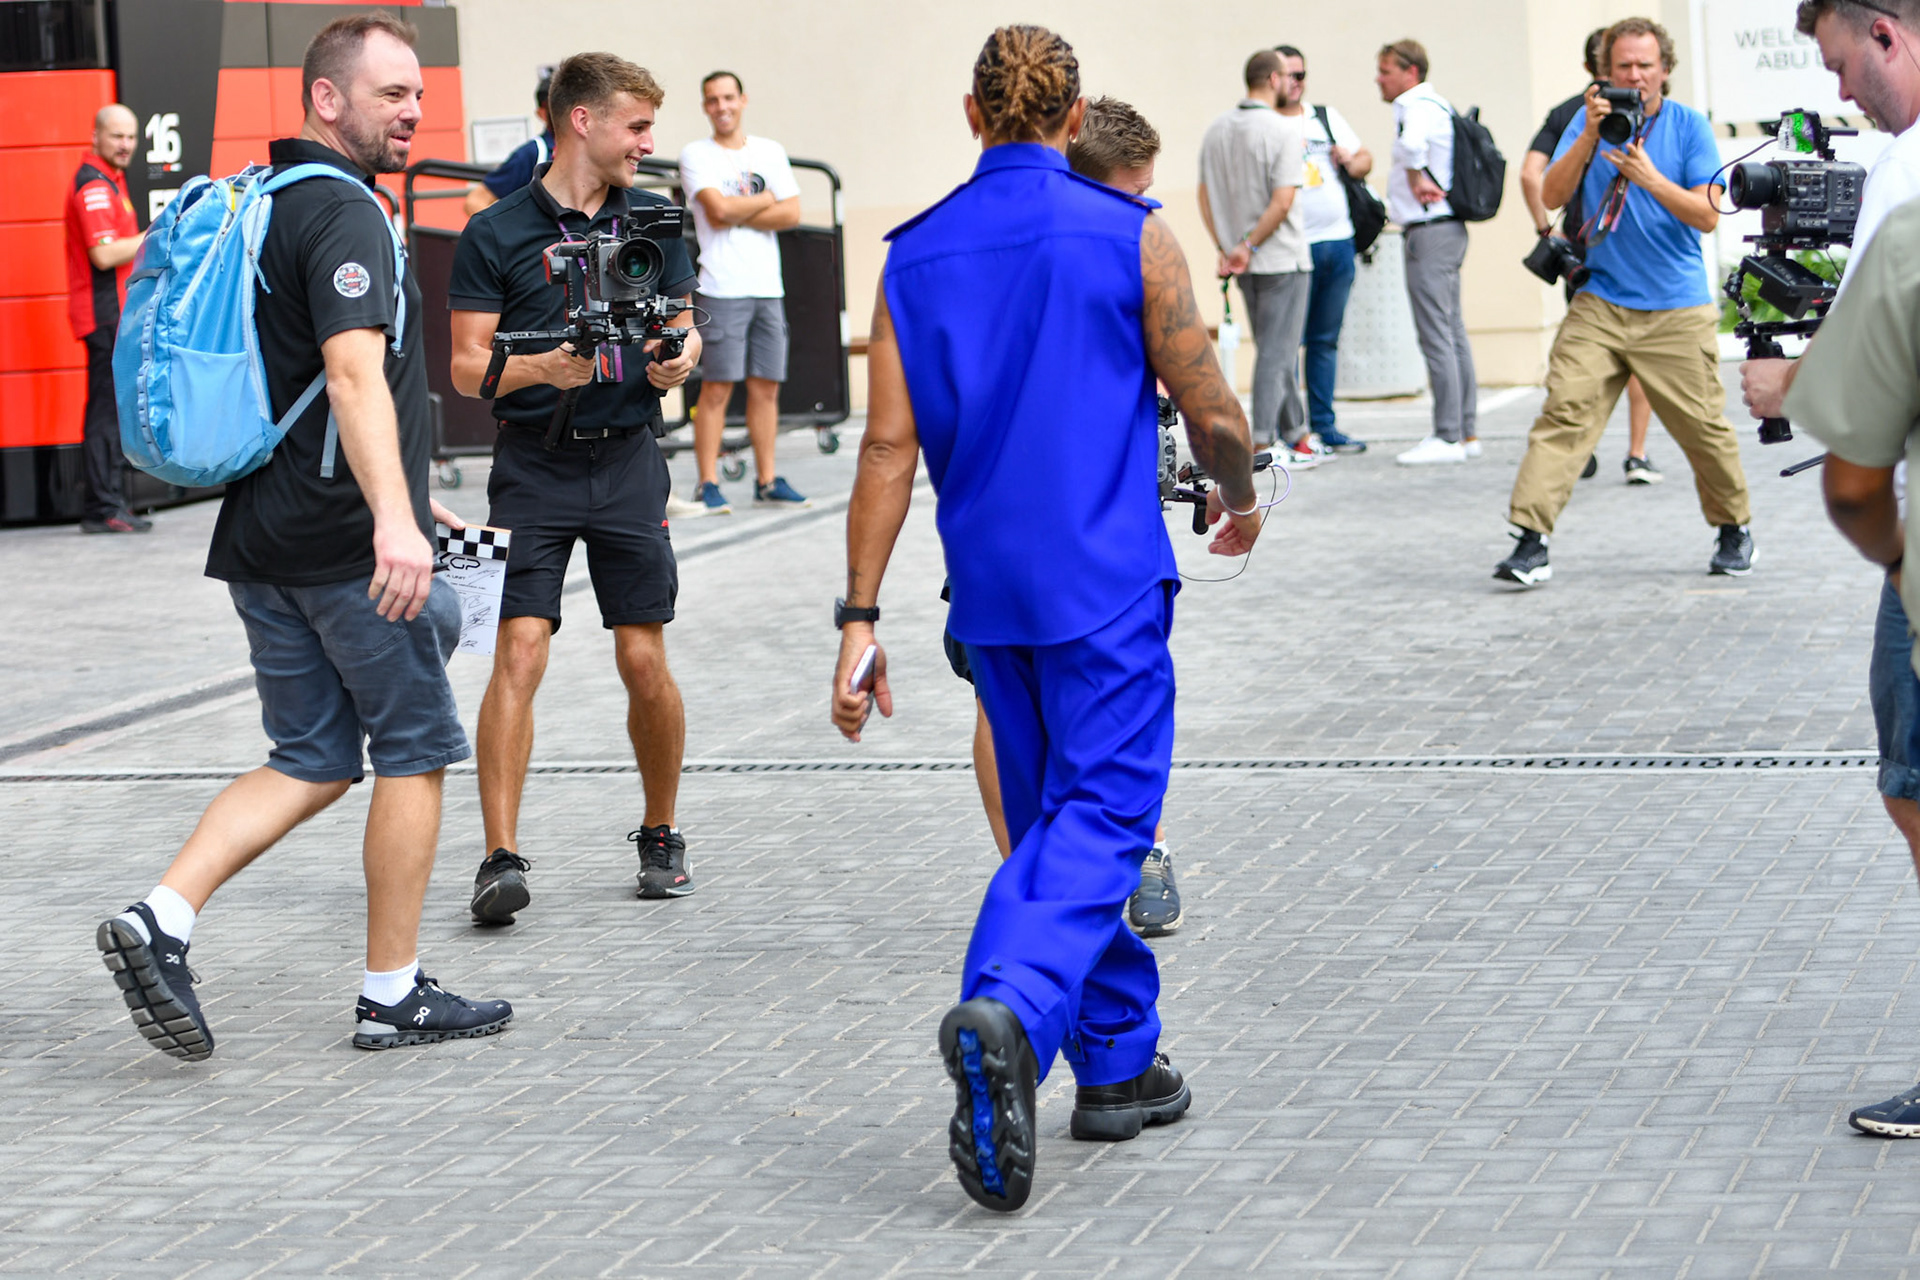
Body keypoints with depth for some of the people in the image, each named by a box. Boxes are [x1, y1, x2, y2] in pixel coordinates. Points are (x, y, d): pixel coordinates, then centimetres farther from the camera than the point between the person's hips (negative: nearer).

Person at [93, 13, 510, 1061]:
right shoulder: (342, 215, -14)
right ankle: (393, 994, 10)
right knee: (415, 749, 5)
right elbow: (355, 373, -30)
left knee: (310, 761, 12)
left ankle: (163, 919, -4)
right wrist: (394, 518, -41)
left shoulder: (262, 206, 17)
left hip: (264, 538, 9)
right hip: (346, 540, -9)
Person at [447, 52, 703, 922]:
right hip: (534, 464, -3)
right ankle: (500, 858, -10)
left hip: (628, 459, 3)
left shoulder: (653, 220, 9)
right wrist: (544, 368, -22)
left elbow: (684, 328, 14)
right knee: (519, 651, -12)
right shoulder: (494, 234, -2)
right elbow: (467, 367, -3)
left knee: (645, 660, 2)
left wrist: (678, 360, -10)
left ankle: (661, 838, 21)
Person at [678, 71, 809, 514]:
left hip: (768, 287, 4)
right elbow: (719, 208, -13)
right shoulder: (695, 155, 2)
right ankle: (708, 485, -3)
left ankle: (767, 481, 11)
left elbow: (792, 214, 3)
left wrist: (738, 214, -6)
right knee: (717, 388, -6)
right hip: (721, 290, -4)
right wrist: (765, 200, 2)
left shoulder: (770, 152, 14)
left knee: (766, 387, 5)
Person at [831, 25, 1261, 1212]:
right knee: (1100, 819, -7)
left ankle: (1118, 1062, 24)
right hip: (1106, 580, -4)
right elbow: (1213, 414, -2)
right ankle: (1008, 1012, -32)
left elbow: (889, 447, 0)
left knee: (1054, 821, 17)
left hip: (989, 587, 5)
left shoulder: (917, 255, 4)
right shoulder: (1130, 235, -5)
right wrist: (1241, 496, 19)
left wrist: (862, 616, 1)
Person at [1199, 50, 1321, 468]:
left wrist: (1226, 248, 7)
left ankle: (1295, 437, 24)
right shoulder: (1284, 130, -14)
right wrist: (1249, 245, -13)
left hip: (1245, 262, 7)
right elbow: (1283, 201, -20)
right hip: (1283, 257, -7)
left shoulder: (1217, 128, 7)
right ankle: (1262, 443, -3)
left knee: (1276, 350, 17)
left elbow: (1205, 195, 8)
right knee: (1277, 351, -1)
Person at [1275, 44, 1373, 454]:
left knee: (1326, 339, 10)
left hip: (1338, 241, 6)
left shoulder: (1327, 117, 16)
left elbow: (1365, 158, 21)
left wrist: (1351, 161, 0)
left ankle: (1324, 424, 15)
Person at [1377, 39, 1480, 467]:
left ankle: (1447, 438, -7)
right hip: (1447, 228, 10)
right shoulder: (1438, 106, 16)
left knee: (1436, 337, -8)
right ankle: (1467, 432, 14)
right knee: (1454, 335, 11)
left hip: (1430, 233, -10)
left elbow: (1411, 143, -37)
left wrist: (1417, 177, -21)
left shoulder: (1417, 106, -15)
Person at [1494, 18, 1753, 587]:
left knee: (1702, 423, 2)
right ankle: (1531, 541, -15)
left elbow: (1707, 215, -6)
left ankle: (1734, 530, 24)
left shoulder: (1688, 125, 0)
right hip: (1600, 302, 1)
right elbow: (1552, 196, -3)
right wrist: (1588, 137, -16)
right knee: (1564, 411, -12)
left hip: (1678, 310, -1)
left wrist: (1651, 179, -20)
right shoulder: (1591, 119, 6)